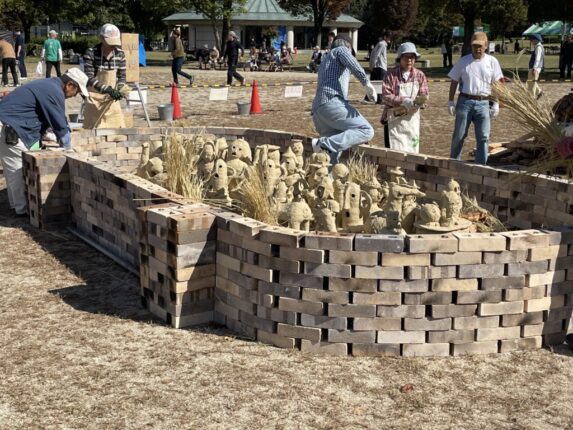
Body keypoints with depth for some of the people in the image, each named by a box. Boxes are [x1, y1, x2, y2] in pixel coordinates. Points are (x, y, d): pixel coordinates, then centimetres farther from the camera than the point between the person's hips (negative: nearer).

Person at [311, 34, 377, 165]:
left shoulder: (325, 59, 35)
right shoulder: (340, 50, 11)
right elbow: (351, 62, -12)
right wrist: (366, 83, -16)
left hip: (318, 109, 9)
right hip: (332, 102, -9)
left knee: (334, 155, 7)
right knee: (366, 131, -15)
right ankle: (323, 144, -27)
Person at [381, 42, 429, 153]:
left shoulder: (420, 75, 4)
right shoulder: (392, 75, -5)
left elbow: (424, 95, 0)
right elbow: (386, 96, -12)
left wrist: (418, 102, -23)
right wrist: (403, 101, -24)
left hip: (412, 118, 3)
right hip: (394, 118, -3)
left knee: (412, 150, 5)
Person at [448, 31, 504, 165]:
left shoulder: (492, 61, 3)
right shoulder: (463, 61, 3)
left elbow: (497, 84, 5)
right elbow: (454, 82, 8)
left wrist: (496, 104, 0)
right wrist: (451, 102, 4)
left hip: (483, 103, 0)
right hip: (465, 101, 0)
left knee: (483, 137, -2)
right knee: (459, 135, 6)